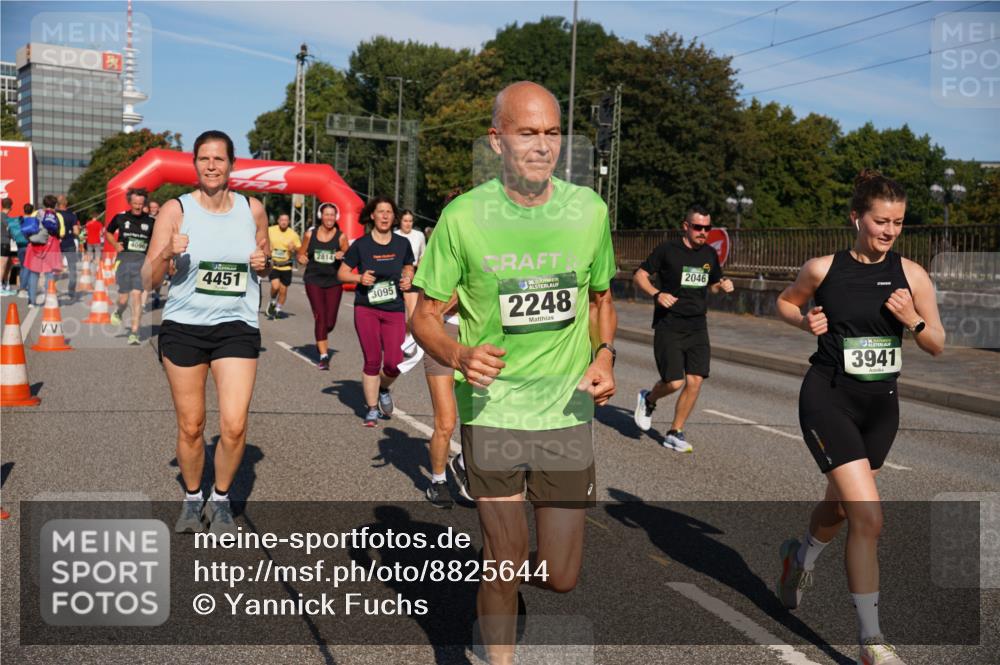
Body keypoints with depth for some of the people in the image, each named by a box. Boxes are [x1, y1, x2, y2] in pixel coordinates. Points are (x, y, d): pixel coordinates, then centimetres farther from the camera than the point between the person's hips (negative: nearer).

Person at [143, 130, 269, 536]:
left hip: (237, 327, 1)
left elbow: (266, 265, 19)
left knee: (234, 426, -9)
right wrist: (166, 254, -26)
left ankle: (221, 501, 15)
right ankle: (192, 500, 30)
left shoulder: (252, 209, 4)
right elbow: (148, 279, -5)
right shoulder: (175, 210, -3)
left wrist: (263, 263, -5)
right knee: (190, 427, 6)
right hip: (184, 327, -1)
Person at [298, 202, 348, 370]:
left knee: (330, 321, 4)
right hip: (314, 280, 0)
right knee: (320, 317, -12)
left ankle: (321, 339, 39)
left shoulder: (341, 237, -1)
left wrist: (342, 255, -27)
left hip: (334, 282, 0)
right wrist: (302, 258, -11)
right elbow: (301, 253, 12)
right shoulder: (310, 234, 3)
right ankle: (323, 356, -10)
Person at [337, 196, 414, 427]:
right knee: (372, 360, -2)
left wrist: (408, 279, -2)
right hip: (366, 309, -1)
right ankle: (371, 409, 16)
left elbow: (409, 268, 20)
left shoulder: (402, 244, 4)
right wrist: (359, 278, -15)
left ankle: (384, 389, 27)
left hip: (394, 310, 1)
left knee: (394, 362, -8)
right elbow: (342, 273, 4)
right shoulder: (361, 244, -2)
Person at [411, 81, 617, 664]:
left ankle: (512, 571, 43)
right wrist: (460, 355, -23)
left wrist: (605, 357, -3)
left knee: (561, 577, 8)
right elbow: (426, 317, -1)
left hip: (567, 412, 3)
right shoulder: (464, 216, -8)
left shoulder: (589, 209, 0)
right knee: (505, 564, 2)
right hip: (492, 411, -2)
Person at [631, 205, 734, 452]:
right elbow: (639, 276, -2)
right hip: (668, 327, -5)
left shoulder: (710, 254, 10)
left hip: (697, 329, 5)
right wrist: (656, 294, -19)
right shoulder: (668, 250, -6)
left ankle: (675, 432, 11)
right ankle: (648, 399, 24)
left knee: (695, 381, -4)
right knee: (674, 382, -10)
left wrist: (723, 285, 2)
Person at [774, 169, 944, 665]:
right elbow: (785, 302, 12)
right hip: (829, 400, -4)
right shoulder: (824, 268, -7)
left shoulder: (911, 274, -2)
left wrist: (914, 320, -16)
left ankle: (801, 556, 56)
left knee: (841, 507, 22)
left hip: (880, 405, 4)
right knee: (869, 518, -15)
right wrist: (806, 321, -8)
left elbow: (937, 346, 4)